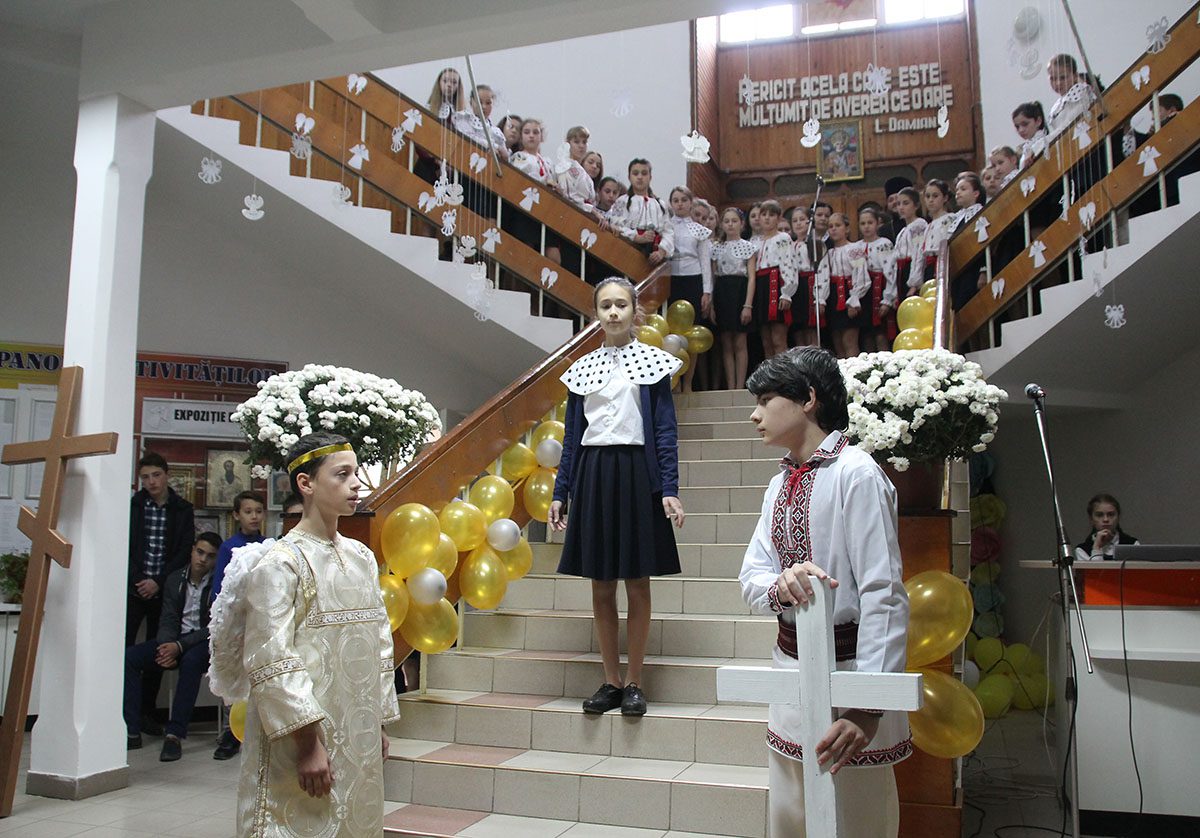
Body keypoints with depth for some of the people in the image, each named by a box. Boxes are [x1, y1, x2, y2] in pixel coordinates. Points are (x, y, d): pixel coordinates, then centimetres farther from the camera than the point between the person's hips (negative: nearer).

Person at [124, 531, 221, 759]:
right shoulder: (174, 580, 9)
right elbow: (168, 620, 5)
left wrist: (180, 646, -21)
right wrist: (166, 647, -15)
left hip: (204, 642, -5)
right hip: (175, 640, 6)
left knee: (190, 661, -38)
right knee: (129, 656, -16)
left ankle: (174, 735, -36)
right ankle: (132, 732, -15)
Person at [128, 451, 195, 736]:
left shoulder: (183, 510, 6)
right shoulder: (131, 505, 5)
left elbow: (185, 551, 1)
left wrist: (158, 581, -8)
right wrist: (138, 581, -8)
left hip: (163, 591, 1)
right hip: (133, 588, -1)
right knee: (123, 647, -10)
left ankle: (147, 712, 13)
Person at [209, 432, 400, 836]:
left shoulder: (362, 557, 9)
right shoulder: (280, 561, -12)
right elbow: (272, 663, -17)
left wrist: (380, 723, 11)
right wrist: (307, 743, -19)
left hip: (358, 740, 7)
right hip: (300, 742, -6)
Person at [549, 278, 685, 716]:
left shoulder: (652, 361, 3)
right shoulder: (582, 368, 11)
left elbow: (665, 429, -1)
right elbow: (573, 434, 12)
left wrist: (669, 489, -10)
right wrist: (560, 492, 8)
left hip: (636, 474, -3)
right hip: (591, 476, 3)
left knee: (637, 583, 3)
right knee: (601, 586, 7)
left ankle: (633, 682, 15)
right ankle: (611, 681, 18)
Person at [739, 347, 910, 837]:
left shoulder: (855, 474, -15)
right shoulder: (780, 485, 10)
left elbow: (883, 595, -20)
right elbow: (752, 577, 4)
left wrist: (868, 707, -26)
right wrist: (781, 586, -20)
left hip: (844, 668, -7)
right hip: (790, 666, 7)